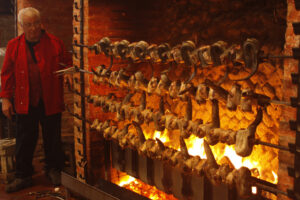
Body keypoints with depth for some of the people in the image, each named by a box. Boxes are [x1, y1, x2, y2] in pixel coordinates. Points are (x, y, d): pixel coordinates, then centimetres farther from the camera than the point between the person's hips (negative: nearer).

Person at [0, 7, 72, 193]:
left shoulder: (55, 43, 0)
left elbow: (68, 62, 9)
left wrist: (69, 72, -14)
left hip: (50, 101, 0)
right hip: (25, 102, 1)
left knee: (53, 138, 10)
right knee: (25, 140, 8)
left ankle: (54, 170, 29)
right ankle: (23, 176, 21)